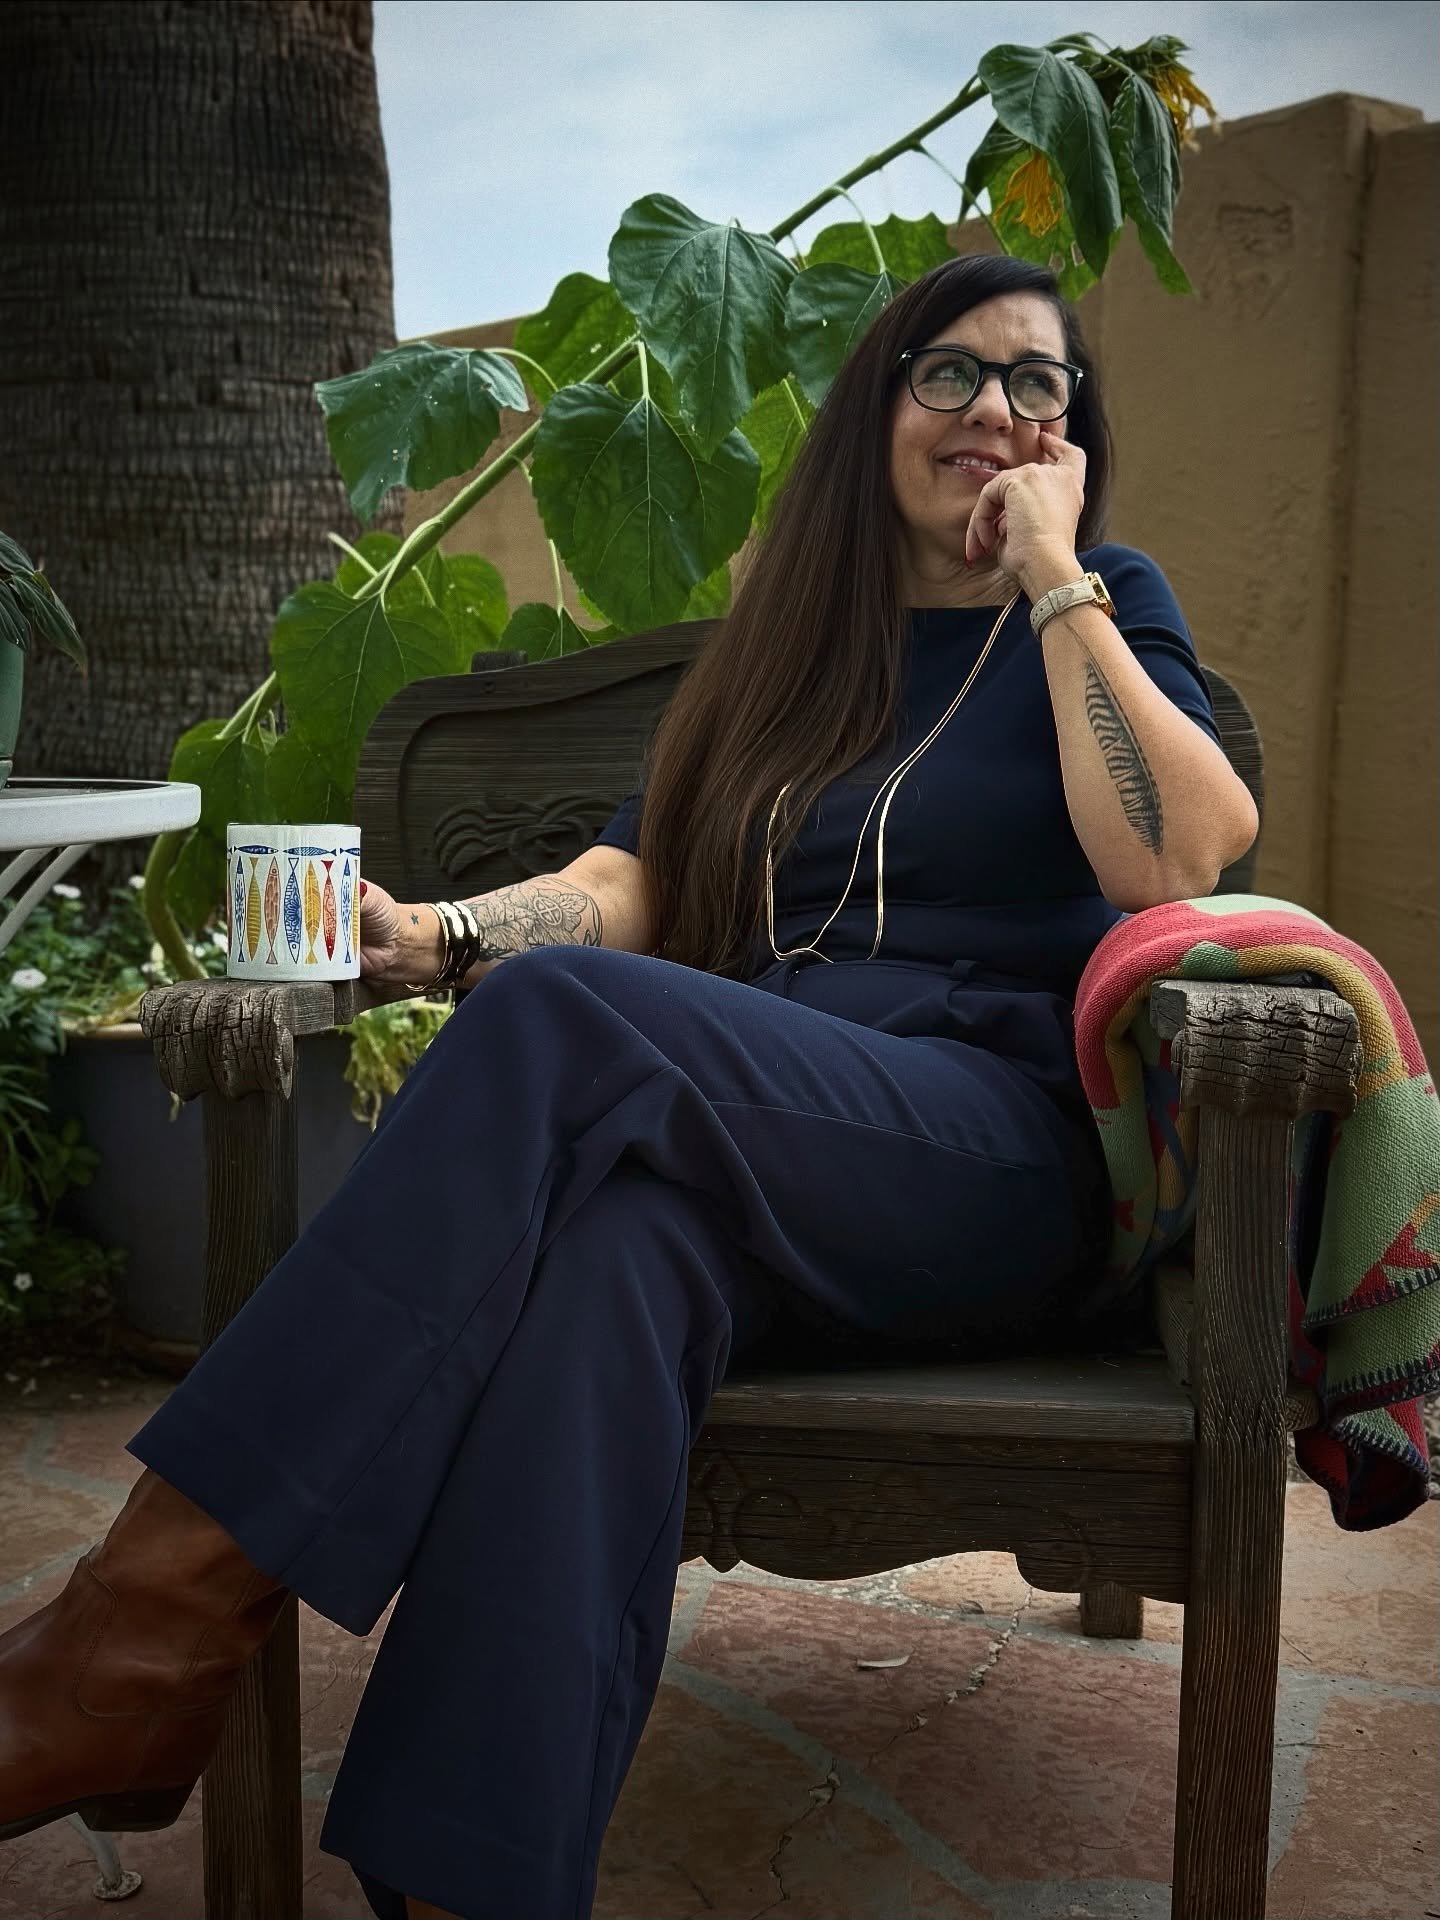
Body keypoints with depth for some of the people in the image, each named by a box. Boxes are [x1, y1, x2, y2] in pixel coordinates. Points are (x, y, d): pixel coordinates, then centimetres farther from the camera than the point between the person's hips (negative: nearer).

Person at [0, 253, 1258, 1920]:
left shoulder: (1104, 613, 14)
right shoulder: (782, 644, 25)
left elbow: (1174, 863, -7)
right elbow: (628, 881, 10)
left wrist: (1052, 579, -1)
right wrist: (435, 935, -9)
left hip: (998, 1159, -3)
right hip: (756, 1136, 3)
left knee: (567, 1019, -31)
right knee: (625, 1236, -36)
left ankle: (153, 1623, -33)